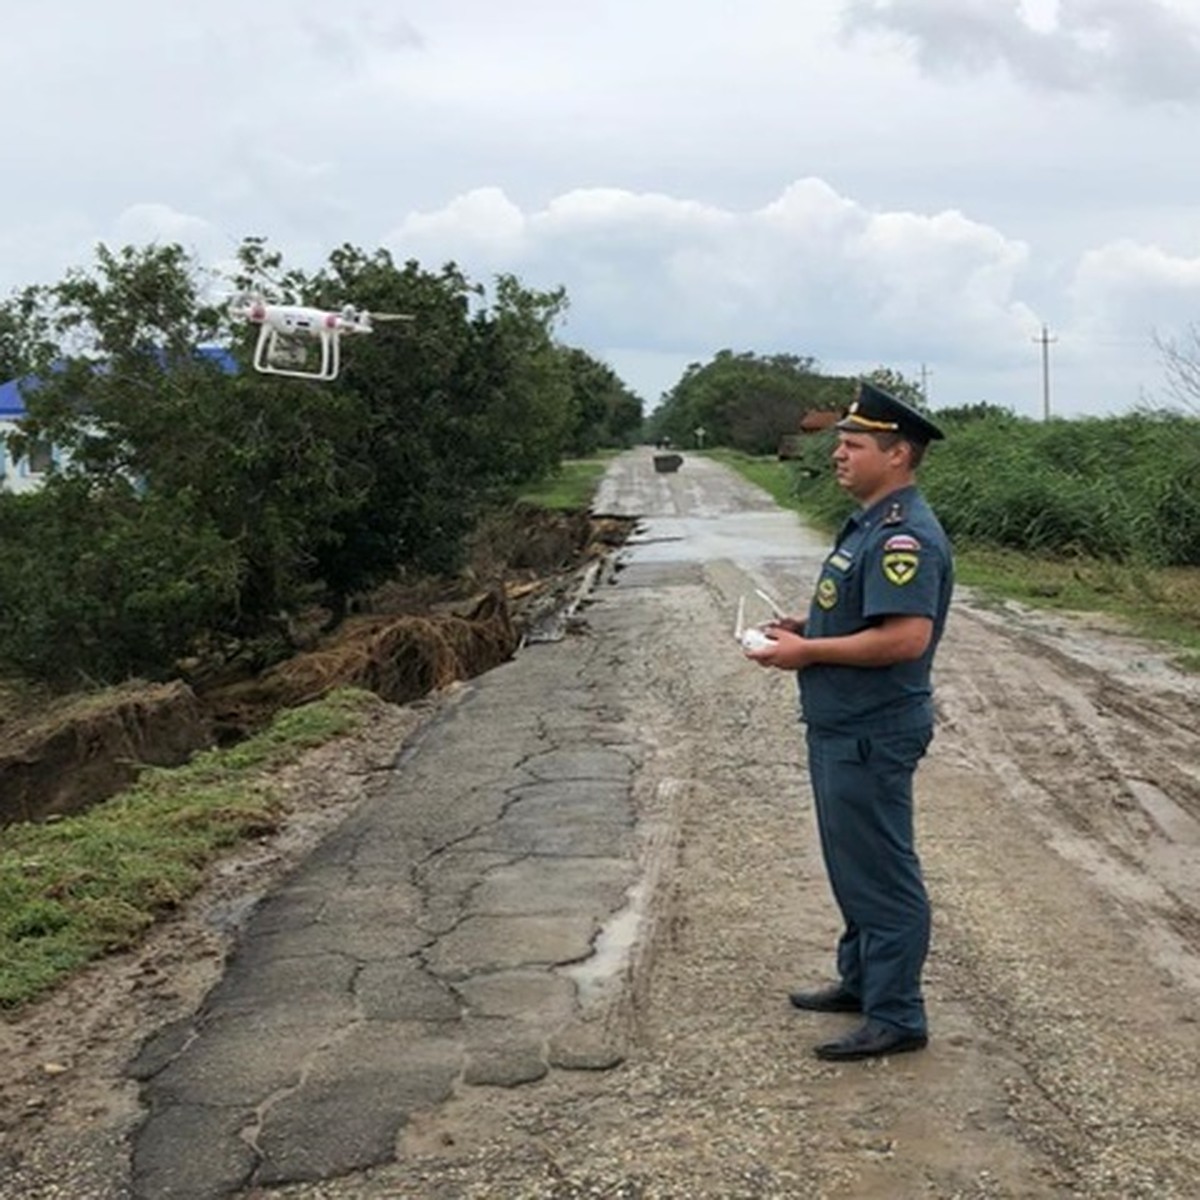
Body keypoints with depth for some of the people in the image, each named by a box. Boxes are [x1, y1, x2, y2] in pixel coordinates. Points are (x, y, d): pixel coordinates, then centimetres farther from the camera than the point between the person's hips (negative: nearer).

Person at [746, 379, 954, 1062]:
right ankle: (861, 981, 35)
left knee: (882, 873, -1)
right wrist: (808, 628, 8)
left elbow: (906, 636, -29)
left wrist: (809, 651, -22)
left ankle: (897, 1017, 9)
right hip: (843, 727, 11)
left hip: (873, 735, -11)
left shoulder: (905, 536, -21)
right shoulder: (873, 524, 13)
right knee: (854, 865, 21)